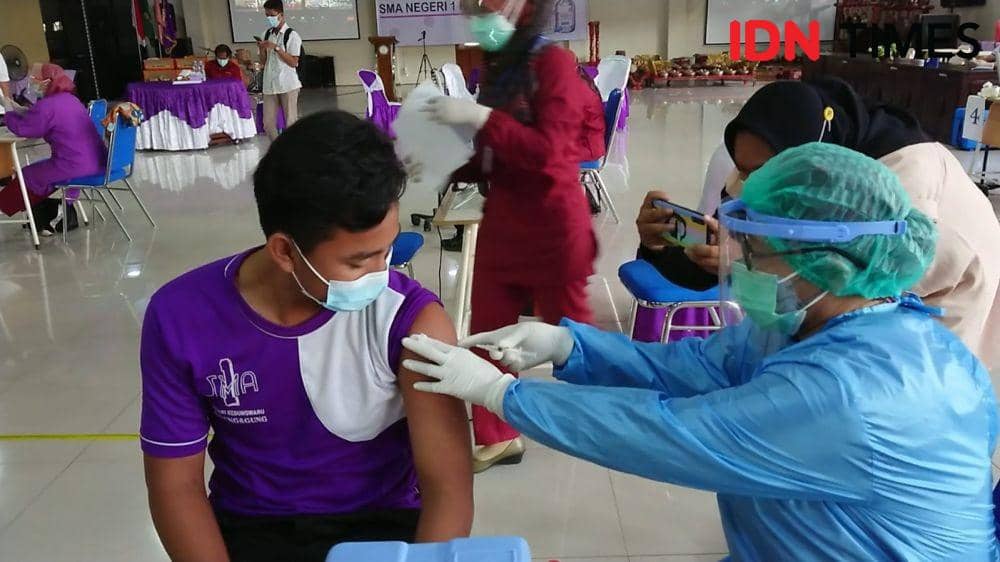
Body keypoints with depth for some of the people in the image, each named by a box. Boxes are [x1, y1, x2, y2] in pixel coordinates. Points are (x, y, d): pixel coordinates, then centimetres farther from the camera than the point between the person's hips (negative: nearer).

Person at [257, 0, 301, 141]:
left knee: (291, 122, 0)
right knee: (268, 123, 5)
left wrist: (276, 48, -16)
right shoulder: (267, 34, 12)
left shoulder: (292, 35, -4)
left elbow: (293, 62, -10)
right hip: (270, 85, 6)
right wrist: (262, 50, -4)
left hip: (288, 85, -6)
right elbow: (264, 62, 16)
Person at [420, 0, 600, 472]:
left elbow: (547, 151, -21)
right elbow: (489, 163, 13)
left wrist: (481, 117, -25)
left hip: (552, 225, -7)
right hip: (500, 222, 7)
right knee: (488, 333, 11)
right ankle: (497, 437, 28)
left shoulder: (554, 62, -12)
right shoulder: (496, 68, 10)